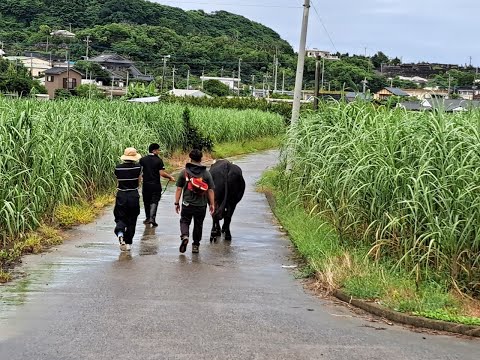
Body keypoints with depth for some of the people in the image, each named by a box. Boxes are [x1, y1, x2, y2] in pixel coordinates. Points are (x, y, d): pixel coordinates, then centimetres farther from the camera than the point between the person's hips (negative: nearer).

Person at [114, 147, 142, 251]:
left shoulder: (118, 168, -4)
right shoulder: (138, 167, -8)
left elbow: (118, 182, 4)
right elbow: (139, 182, -1)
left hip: (121, 196, 1)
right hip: (133, 196, -1)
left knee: (120, 218, 10)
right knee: (131, 220, 11)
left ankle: (120, 232, -22)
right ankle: (128, 243, 14)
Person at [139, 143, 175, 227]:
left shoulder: (142, 160, 1)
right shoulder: (159, 160, -9)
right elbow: (162, 173, -15)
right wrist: (170, 177, -1)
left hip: (146, 184, 3)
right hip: (155, 185, -3)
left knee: (146, 201, 16)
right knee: (154, 202, 1)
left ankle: (148, 218, 25)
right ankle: (152, 218, -13)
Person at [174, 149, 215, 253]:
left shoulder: (184, 172, -1)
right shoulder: (206, 173, 0)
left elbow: (179, 189, -1)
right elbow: (210, 190, 0)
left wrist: (177, 203, 6)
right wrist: (212, 204, 7)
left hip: (187, 204, -1)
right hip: (201, 205, 1)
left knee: (184, 221, 13)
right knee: (198, 224, 15)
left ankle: (184, 236, -15)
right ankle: (196, 245, 21)